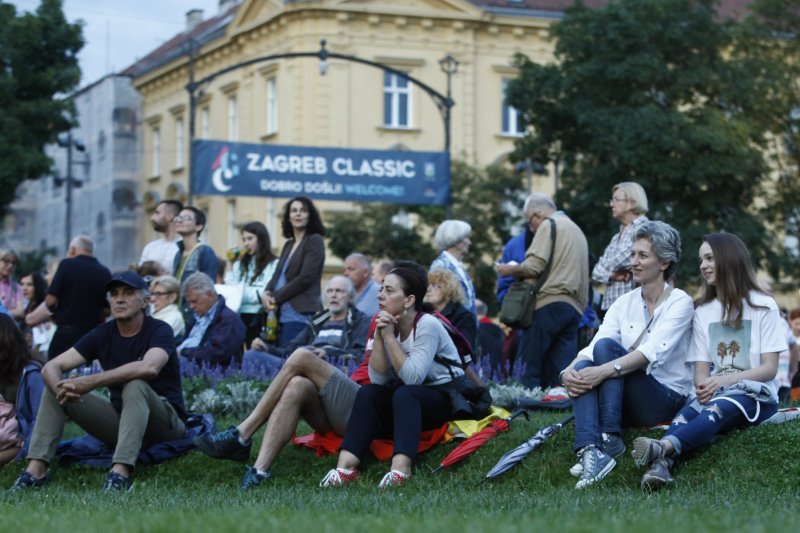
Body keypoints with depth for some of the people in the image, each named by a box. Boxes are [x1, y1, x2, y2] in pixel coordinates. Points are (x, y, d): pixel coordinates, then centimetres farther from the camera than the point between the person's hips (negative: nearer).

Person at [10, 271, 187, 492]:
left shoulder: (159, 331, -13)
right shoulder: (103, 334, 1)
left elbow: (149, 368, -37)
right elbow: (51, 367, -5)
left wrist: (91, 381, -37)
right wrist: (61, 389, -30)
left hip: (166, 423, -5)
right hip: (121, 419, 5)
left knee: (135, 385, -37)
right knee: (54, 385, -6)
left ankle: (120, 473, -49)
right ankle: (36, 469, -18)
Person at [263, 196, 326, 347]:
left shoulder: (314, 241, -1)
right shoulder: (288, 245, 22)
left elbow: (305, 278, -10)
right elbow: (278, 274, 19)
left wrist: (276, 298, -7)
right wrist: (267, 293, -3)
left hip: (299, 313, -7)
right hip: (280, 314, 7)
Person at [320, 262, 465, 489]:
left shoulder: (427, 325, -19)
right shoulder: (388, 324, 1)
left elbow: (412, 378, -28)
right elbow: (378, 379, -9)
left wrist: (389, 337, -25)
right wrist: (379, 336, -19)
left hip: (445, 400, -6)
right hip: (408, 401, 6)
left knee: (404, 394, -34)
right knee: (368, 392, -20)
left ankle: (401, 468, -53)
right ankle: (346, 465, -35)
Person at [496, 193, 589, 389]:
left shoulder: (548, 225, 0)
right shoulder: (577, 230, 27)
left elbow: (534, 266, -11)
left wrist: (510, 270, 4)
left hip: (550, 302, -8)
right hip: (574, 308, 8)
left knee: (528, 366, -7)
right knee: (559, 374, 2)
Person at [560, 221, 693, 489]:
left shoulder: (680, 302, -5)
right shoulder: (624, 303, 11)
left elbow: (652, 352, -21)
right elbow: (590, 348, -2)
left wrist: (605, 371, -35)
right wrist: (569, 371, -25)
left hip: (668, 400, -5)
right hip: (628, 405, 5)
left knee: (606, 346, -25)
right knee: (583, 367, -25)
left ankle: (610, 438, -33)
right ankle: (589, 451, -44)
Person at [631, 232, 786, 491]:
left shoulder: (763, 307, 2)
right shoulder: (702, 311, 16)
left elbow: (770, 368, -4)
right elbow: (701, 368, 8)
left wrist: (724, 380, -19)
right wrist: (703, 386, -17)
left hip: (754, 394, -4)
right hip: (713, 393, 4)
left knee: (717, 410, -36)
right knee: (688, 412, -30)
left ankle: (663, 447, -64)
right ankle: (661, 465, -59)